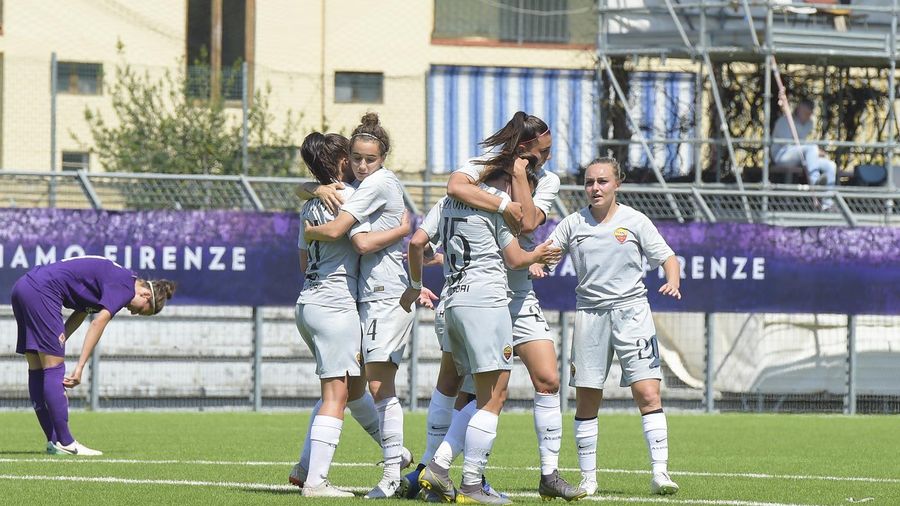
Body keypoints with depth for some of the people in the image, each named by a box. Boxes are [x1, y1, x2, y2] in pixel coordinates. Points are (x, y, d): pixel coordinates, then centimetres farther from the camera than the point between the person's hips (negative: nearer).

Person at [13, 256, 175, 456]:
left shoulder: (116, 278, 22)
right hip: (42, 291, -10)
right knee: (53, 369, -7)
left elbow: (78, 316, 18)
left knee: (37, 370, 9)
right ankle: (64, 443, -6)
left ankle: (54, 441, 13)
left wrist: (58, 345, 5)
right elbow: (98, 324, -15)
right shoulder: (125, 286, -6)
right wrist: (80, 368, -16)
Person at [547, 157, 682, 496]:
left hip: (631, 312, -2)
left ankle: (660, 471, -14)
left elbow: (667, 257, 5)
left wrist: (672, 282, -16)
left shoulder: (634, 221, 4)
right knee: (586, 401, 2)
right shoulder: (573, 224, 8)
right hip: (590, 313, 2)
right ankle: (588, 478, 10)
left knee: (648, 394, -13)